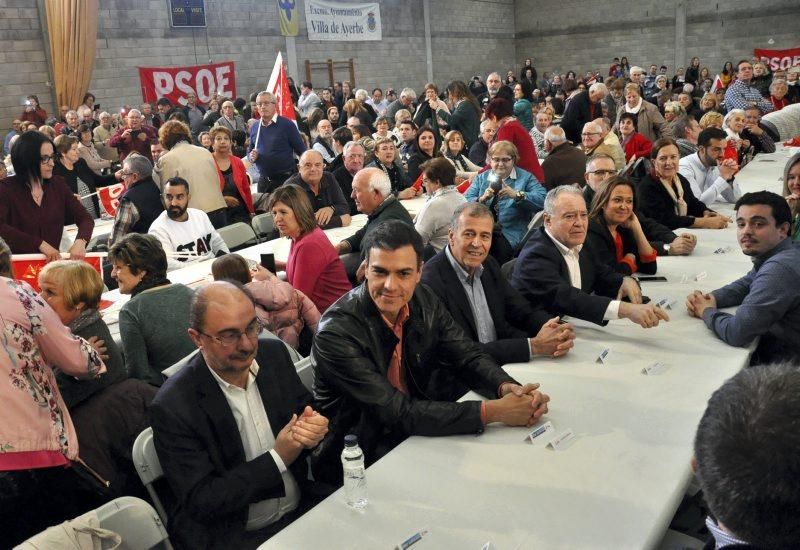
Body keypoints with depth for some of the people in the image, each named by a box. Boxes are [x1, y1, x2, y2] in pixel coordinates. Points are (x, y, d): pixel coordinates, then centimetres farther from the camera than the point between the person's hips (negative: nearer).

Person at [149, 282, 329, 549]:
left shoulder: (274, 354, -4)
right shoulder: (172, 407, -18)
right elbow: (201, 503, -14)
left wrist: (312, 428, -15)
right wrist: (277, 458, -20)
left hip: (306, 508, 5)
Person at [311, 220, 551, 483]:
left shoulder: (423, 300, -5)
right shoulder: (336, 332, -25)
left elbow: (469, 357, 1)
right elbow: (401, 414, -28)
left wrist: (508, 388, -22)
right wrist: (492, 411, -31)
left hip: (417, 431, 6)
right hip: (358, 460, -6)